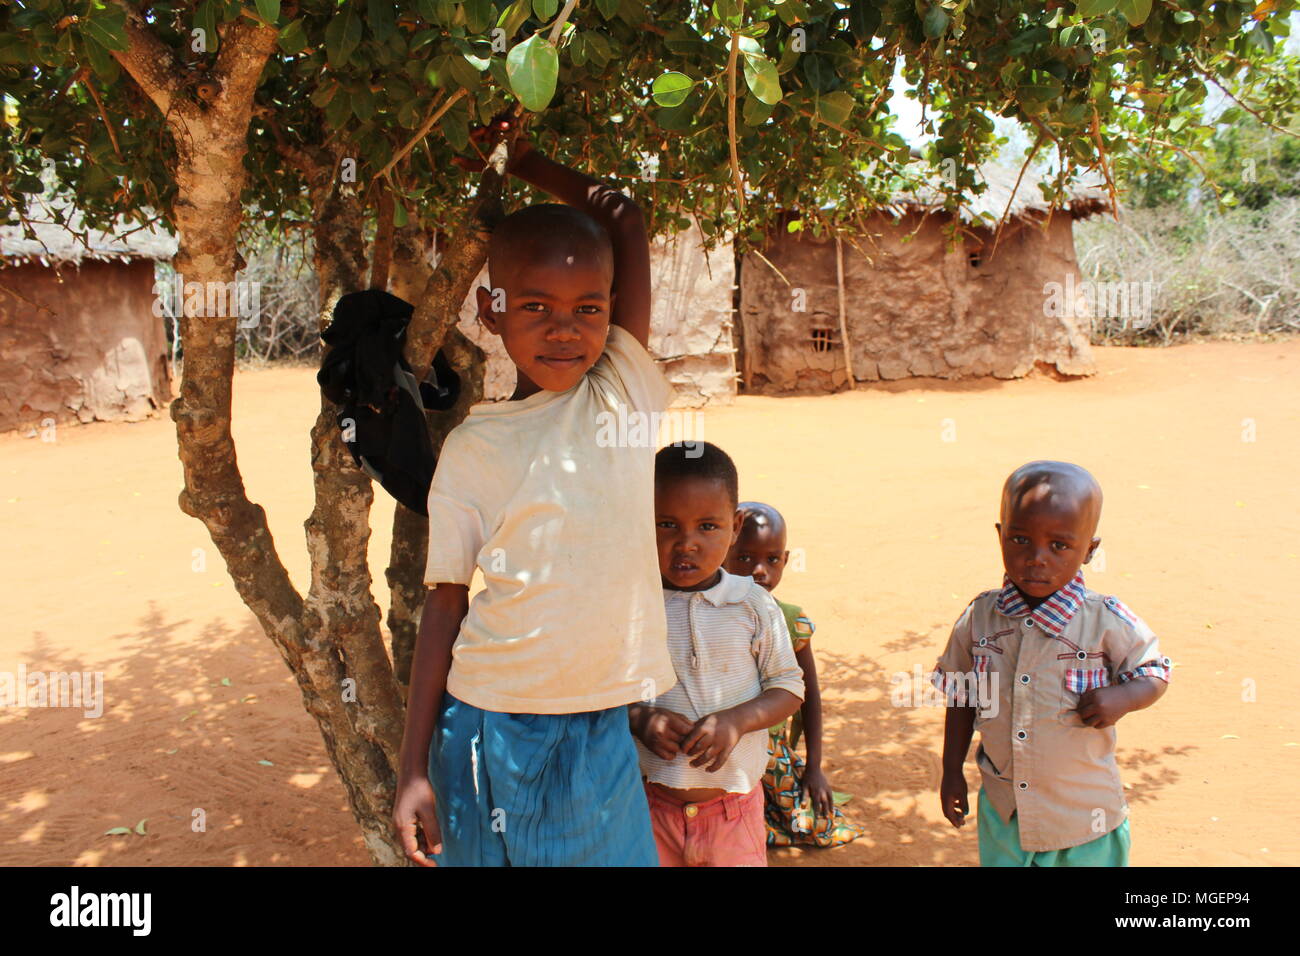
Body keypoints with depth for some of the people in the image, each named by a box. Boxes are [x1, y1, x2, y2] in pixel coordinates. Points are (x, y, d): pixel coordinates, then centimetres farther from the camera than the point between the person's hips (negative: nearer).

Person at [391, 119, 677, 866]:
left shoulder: (627, 392, -1)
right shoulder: (474, 447, -2)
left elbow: (624, 217, 0)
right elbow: (447, 601, 0)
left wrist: (520, 160, 11)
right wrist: (414, 766, -1)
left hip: (601, 735, 1)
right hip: (489, 730, -1)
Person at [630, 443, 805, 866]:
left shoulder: (754, 605, -5)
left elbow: (788, 687, 1)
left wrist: (736, 720, -15)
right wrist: (639, 718, -18)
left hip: (734, 804, 1)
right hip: (649, 803, 0)